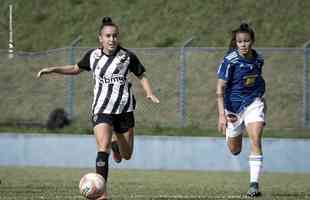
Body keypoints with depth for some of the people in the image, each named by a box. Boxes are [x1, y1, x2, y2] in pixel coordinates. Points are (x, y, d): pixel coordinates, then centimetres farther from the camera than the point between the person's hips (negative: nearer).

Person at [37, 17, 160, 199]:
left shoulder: (128, 57, -4)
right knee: (103, 148, -22)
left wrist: (149, 93, -11)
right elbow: (76, 69, 19)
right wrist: (52, 70, 10)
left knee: (127, 156, 11)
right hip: (102, 110, -1)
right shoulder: (93, 56, 1)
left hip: (124, 110, 1)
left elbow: (142, 76, 7)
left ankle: (115, 143, 50)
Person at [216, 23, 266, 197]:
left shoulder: (258, 59, -2)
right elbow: (220, 88, -17)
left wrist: (262, 100, 22)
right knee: (234, 150, 13)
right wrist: (222, 114, -24)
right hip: (233, 106, -1)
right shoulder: (230, 61, -16)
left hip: (254, 103, 1)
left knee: (256, 140, -20)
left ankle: (254, 184, -19)